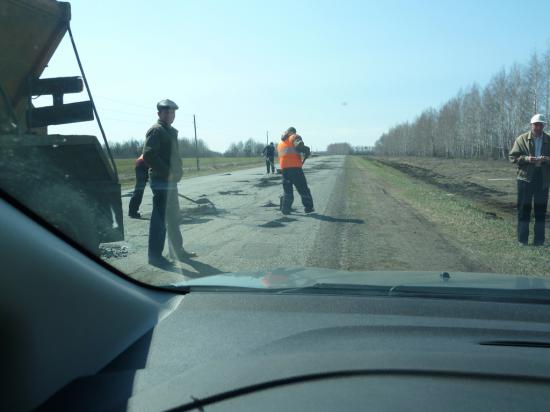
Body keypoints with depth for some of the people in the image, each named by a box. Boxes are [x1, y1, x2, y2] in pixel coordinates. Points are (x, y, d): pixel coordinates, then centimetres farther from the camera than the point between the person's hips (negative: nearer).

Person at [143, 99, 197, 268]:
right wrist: (167, 172, -21)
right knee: (160, 218, -6)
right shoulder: (156, 130, -9)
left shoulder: (170, 131, 19)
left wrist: (176, 172, 10)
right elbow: (148, 155, -21)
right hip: (161, 180, -10)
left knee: (173, 217, 17)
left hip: (170, 180, 10)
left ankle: (177, 250, 29)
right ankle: (155, 256, 0)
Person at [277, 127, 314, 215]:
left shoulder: (280, 143, 25)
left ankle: (285, 209, 3)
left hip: (284, 168, 5)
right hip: (295, 167, -5)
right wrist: (307, 151, -1)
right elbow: (299, 146, -16)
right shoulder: (295, 137, 3)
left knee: (287, 190, 13)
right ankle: (308, 207, 9)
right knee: (303, 188, 5)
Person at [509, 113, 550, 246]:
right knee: (524, 209, 3)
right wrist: (527, 159, -18)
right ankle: (522, 239, 11)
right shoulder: (522, 139, 2)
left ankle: (539, 240, 14)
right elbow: (513, 157, -2)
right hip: (525, 178, -1)